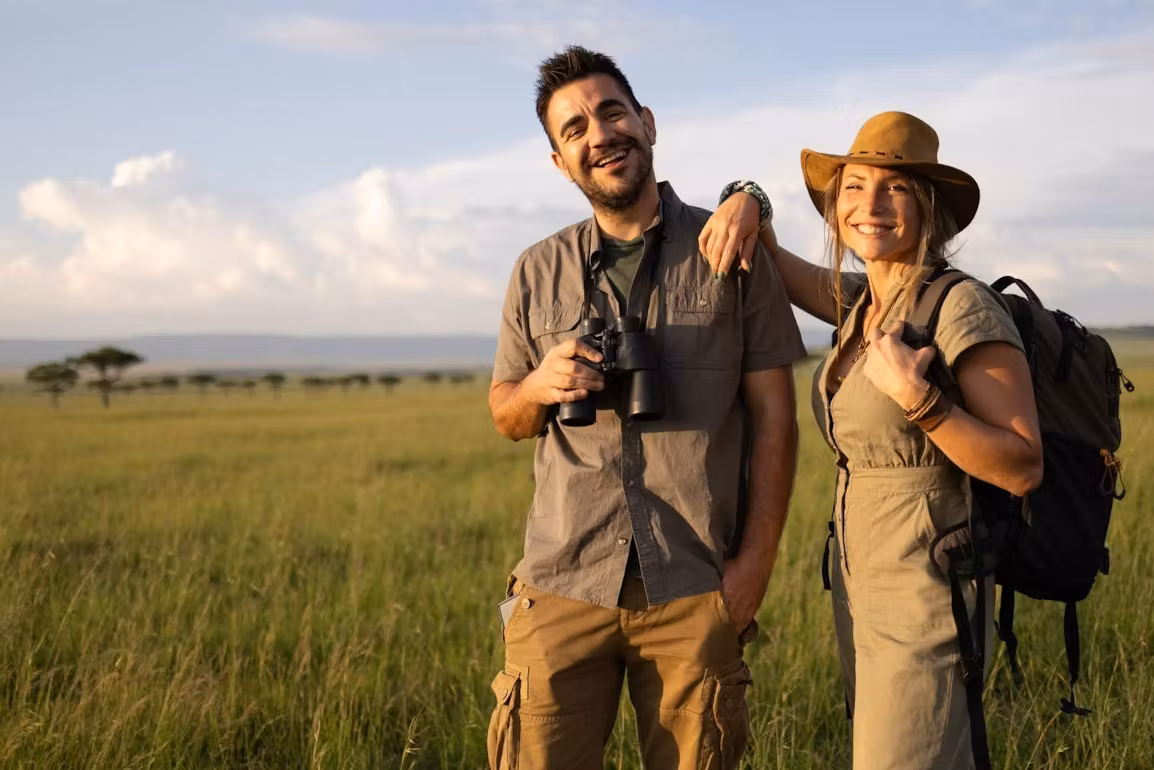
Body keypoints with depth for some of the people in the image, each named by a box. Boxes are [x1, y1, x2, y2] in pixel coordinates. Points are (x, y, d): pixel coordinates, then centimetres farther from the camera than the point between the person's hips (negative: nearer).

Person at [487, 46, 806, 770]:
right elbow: (504, 415, 18)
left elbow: (774, 415, 2)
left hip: (696, 592, -1)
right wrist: (541, 386, -6)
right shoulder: (539, 272, 9)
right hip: (564, 583, 2)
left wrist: (758, 558, -5)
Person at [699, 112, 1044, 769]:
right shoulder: (858, 301, 8)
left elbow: (1023, 468, -17)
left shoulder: (963, 308, -15)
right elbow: (767, 258, 21)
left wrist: (914, 396, -25)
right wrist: (746, 202, 0)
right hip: (858, 586, 8)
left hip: (925, 593, -8)